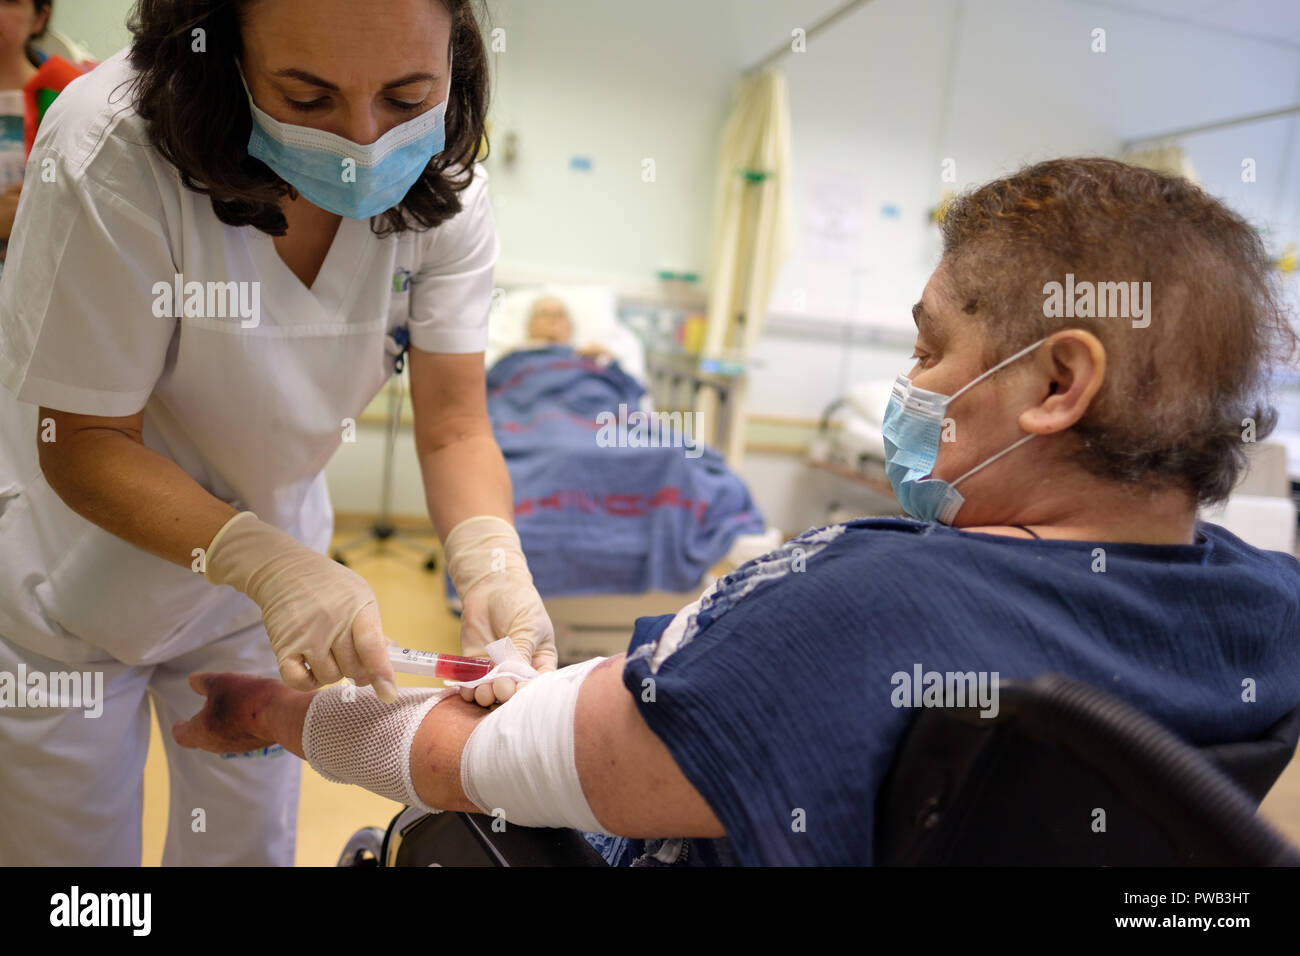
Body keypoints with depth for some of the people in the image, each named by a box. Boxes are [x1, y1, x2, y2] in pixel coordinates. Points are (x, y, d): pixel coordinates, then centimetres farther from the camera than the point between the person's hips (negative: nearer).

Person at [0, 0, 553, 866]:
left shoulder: (443, 183, -17)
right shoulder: (115, 152, -30)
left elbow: (454, 427, -17)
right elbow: (84, 446, -24)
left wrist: (491, 563, -37)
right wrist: (267, 562, -39)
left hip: (266, 561, 4)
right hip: (77, 579, -3)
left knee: (247, 841, 19)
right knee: (71, 841, 15)